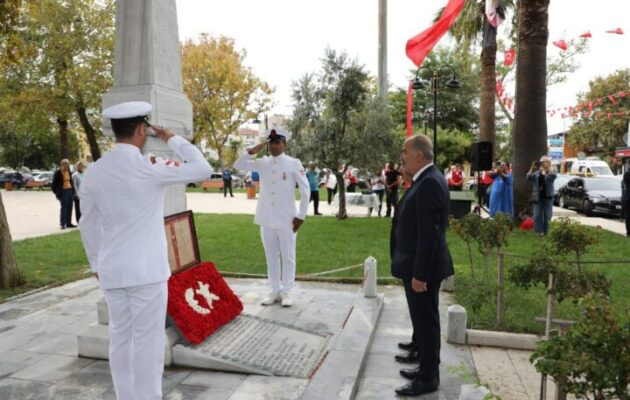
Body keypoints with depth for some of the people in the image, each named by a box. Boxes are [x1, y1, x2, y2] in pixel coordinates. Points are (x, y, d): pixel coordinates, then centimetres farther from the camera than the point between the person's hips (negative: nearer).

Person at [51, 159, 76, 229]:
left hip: (70, 190, 6)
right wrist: (57, 193, -6)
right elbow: (54, 184, -4)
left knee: (70, 207, 8)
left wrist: (73, 191, 12)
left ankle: (68, 223, 16)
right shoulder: (58, 173, -7)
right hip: (63, 191, -6)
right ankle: (62, 224, -1)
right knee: (64, 207, -7)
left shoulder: (69, 172, 11)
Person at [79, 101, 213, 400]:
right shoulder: (150, 167, -14)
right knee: (148, 341, 5)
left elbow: (88, 225, 10)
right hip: (147, 269, -6)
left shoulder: (94, 172, 3)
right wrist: (172, 139, 4)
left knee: (120, 339, 16)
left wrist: (96, 264, 22)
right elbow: (203, 169, -6)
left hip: (111, 270, 6)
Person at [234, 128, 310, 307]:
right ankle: (275, 290, 24)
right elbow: (238, 165, 8)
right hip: (266, 219, 4)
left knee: (288, 257, 6)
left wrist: (301, 215, -6)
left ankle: (286, 292, 18)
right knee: (271, 256, 12)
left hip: (287, 219, -4)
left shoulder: (294, 163, -5)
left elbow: (305, 190, -4)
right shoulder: (262, 163, 5)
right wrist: (252, 151, -6)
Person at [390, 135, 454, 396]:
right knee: (423, 320, 20)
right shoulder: (426, 179, 11)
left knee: (425, 322, 3)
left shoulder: (429, 182, -21)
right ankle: (427, 367, 34)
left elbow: (429, 233, -25)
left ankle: (428, 378, 17)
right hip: (419, 266, 10)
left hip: (422, 268, -10)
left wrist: (419, 273, -23)